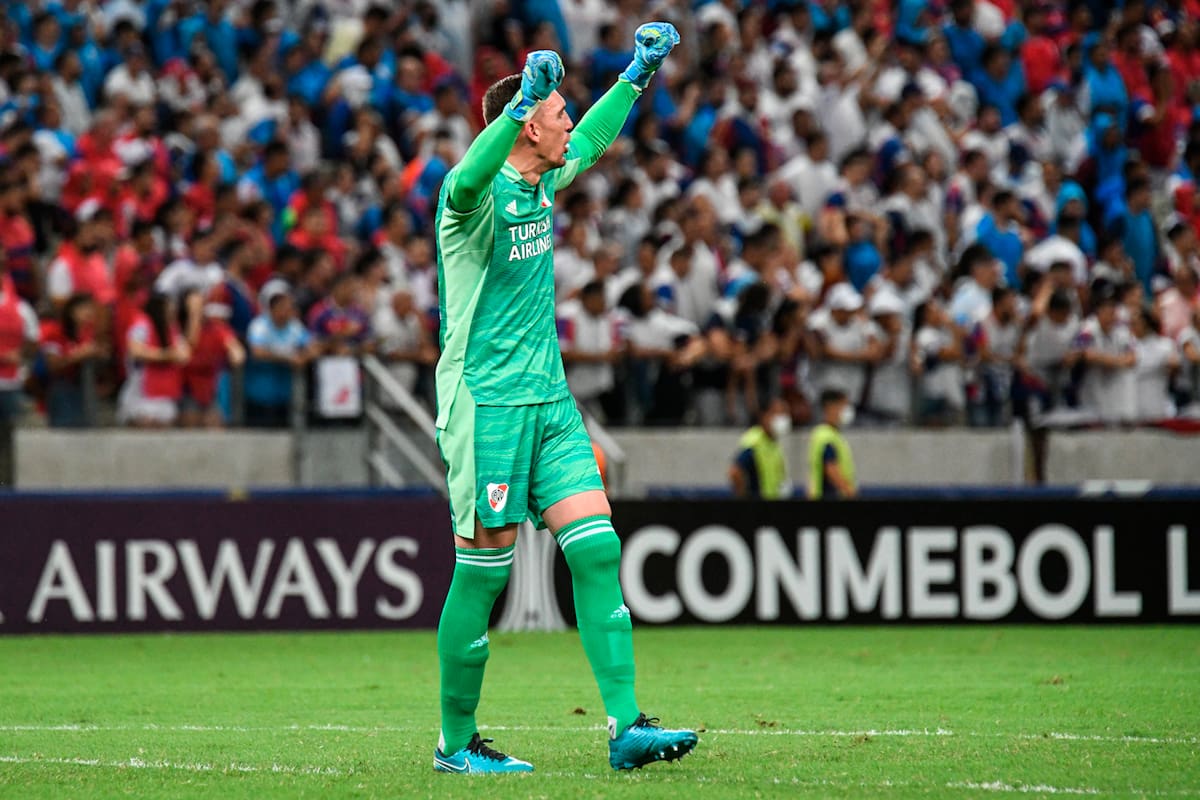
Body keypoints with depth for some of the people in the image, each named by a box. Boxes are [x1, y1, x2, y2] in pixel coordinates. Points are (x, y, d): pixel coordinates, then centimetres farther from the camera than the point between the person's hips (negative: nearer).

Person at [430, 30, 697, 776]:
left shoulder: (545, 182, 11)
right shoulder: (478, 193, -14)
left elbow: (591, 138, 33)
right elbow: (468, 179, -40)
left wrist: (638, 75, 33)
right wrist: (523, 101, -50)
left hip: (549, 399, 8)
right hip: (487, 403, -8)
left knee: (597, 550, -3)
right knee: (484, 570, -3)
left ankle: (625, 725, -6)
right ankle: (457, 742, 9)